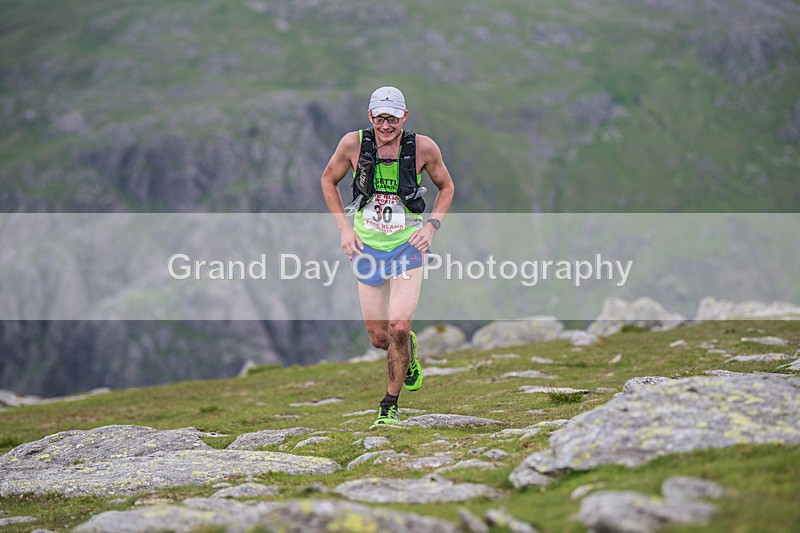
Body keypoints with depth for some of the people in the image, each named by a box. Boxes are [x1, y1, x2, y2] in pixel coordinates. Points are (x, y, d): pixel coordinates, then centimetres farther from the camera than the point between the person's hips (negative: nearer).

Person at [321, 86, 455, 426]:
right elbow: (328, 180, 8)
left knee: (399, 327, -17)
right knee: (379, 338, 4)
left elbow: (446, 186, 8)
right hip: (367, 247, 2)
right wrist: (344, 228, 0)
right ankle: (408, 351, 42)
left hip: (408, 246, -2)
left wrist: (431, 226, -5)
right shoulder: (354, 143, -10)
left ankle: (390, 404, 3)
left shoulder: (423, 148, -11)